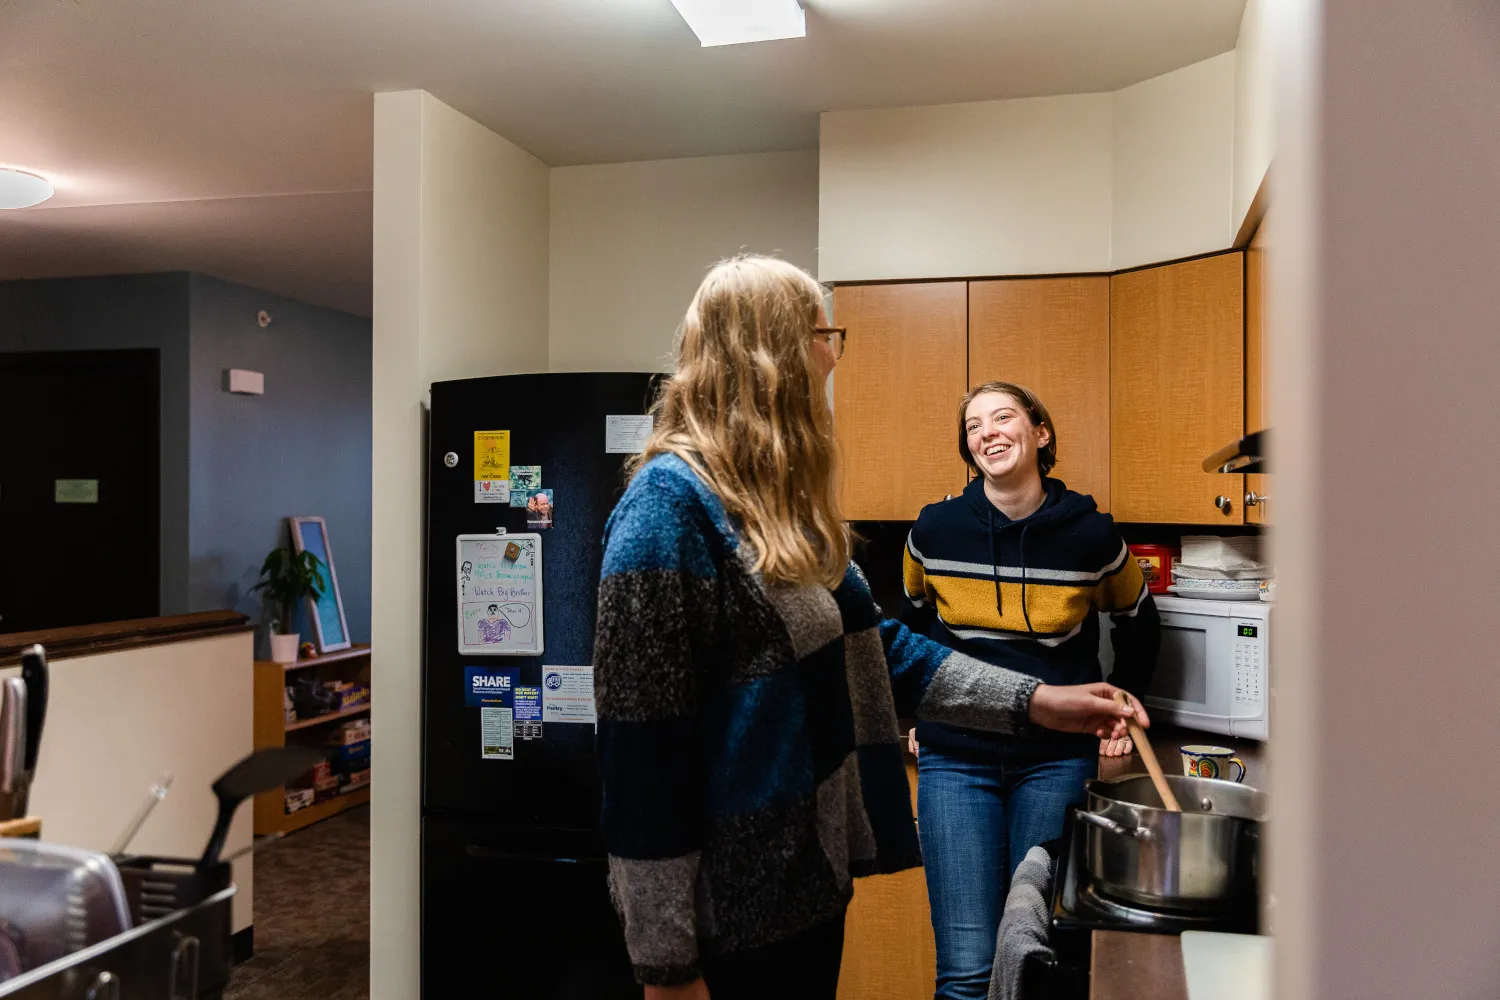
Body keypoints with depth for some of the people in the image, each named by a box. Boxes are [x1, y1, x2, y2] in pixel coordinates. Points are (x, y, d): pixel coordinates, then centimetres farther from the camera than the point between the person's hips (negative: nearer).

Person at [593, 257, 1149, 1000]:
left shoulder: (780, 504, 8)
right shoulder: (671, 505, -20)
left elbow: (869, 645, 11)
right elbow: (642, 750, -21)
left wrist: (1033, 702, 5)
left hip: (811, 878, 8)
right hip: (728, 915, -8)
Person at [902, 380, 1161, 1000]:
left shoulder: (1090, 534, -5)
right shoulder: (935, 530, -3)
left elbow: (1138, 624, 15)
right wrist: (916, 709, 15)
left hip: (1057, 758, 0)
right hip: (956, 757, 0)